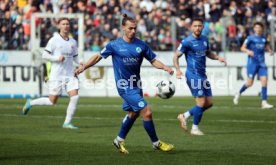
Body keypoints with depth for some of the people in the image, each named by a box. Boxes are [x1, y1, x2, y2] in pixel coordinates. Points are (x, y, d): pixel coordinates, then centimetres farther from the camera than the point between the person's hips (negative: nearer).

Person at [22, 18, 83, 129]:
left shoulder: (73, 42, 11)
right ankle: (30, 103, 24)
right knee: (52, 101, -1)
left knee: (75, 96, -12)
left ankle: (67, 123, -2)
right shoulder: (54, 40, -5)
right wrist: (57, 58, -19)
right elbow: (44, 55, -6)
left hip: (70, 74, 5)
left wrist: (80, 63, 0)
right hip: (56, 75, -5)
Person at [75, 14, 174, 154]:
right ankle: (156, 143, 0)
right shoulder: (114, 45, -7)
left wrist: (165, 68, -14)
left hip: (136, 85, 6)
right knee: (147, 112, -14)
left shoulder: (141, 45, 0)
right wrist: (84, 67, 1)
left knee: (133, 114, 20)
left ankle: (119, 140, 41)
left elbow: (153, 61, 4)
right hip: (125, 87, -6)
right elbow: (98, 57, 5)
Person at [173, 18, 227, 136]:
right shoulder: (187, 41, -11)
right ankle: (195, 128, 6)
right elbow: (176, 56, -9)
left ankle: (185, 116, 20)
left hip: (202, 76, 8)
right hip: (193, 76, -8)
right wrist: (178, 69, -25)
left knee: (209, 103, 7)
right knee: (201, 102, -10)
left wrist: (218, 58, 6)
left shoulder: (204, 39, 10)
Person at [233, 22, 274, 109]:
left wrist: (269, 50, 11)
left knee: (264, 81, -10)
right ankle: (238, 94, 23)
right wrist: (248, 51, -25)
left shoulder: (264, 38, 12)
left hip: (261, 63, 4)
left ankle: (264, 102, -9)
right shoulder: (250, 38, -2)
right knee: (250, 83, -5)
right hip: (252, 63, -4)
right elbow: (242, 48, -5)